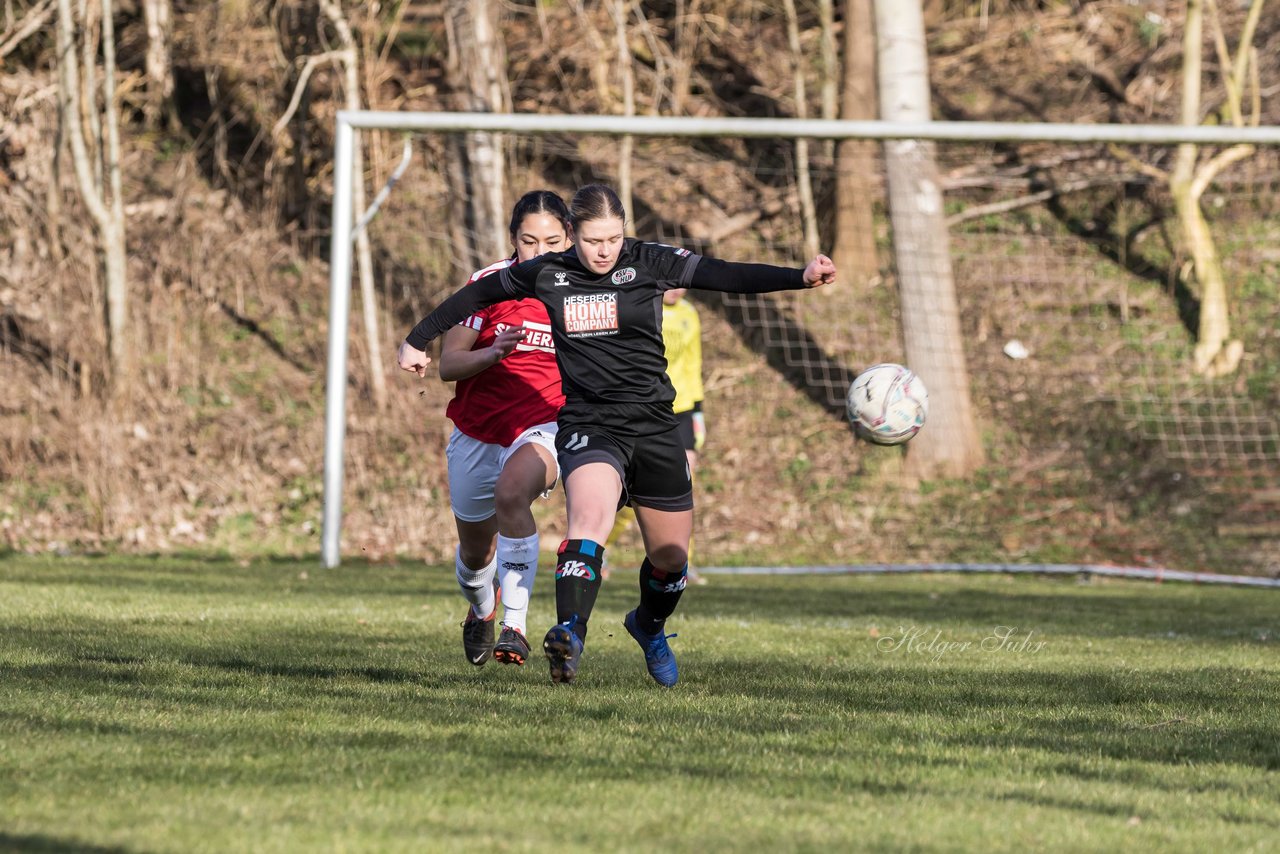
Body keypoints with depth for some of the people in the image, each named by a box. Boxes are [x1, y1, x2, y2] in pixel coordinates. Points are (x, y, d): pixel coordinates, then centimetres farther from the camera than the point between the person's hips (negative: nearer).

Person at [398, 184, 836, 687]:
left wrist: (801, 277, -25)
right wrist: (418, 340, 26)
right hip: (586, 426, -2)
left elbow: (732, 277, -11)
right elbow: (479, 294, 17)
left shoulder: (649, 263, -3)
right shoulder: (547, 274, 1)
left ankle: (650, 627, 44)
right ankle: (569, 637, -46)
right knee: (590, 518, -31)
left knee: (671, 555, 12)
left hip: (652, 425, 2)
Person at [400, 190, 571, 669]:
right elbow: (448, 365, -10)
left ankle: (515, 626, -35)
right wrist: (494, 352, -28)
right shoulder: (489, 284, -8)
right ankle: (481, 611, 53)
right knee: (475, 552, 17)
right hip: (478, 432, 2)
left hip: (544, 427, -2)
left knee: (511, 492, -36)